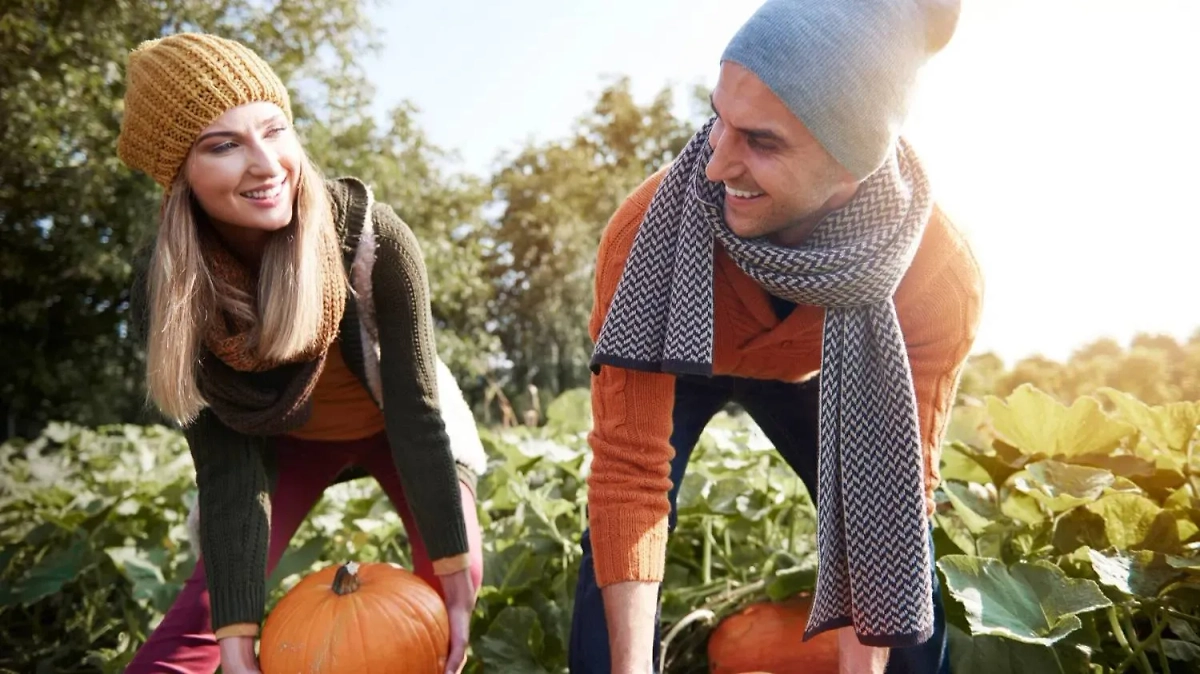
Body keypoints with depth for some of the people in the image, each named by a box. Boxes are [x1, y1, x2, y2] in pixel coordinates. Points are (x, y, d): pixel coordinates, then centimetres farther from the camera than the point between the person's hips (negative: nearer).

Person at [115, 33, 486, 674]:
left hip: (395, 424, 0)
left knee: (457, 572, -15)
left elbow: (415, 408, -28)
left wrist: (453, 582, -25)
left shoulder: (372, 236, -34)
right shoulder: (166, 288, -27)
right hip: (284, 438, 1)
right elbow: (225, 464, -24)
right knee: (211, 596, -11)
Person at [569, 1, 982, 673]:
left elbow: (895, 489, -24)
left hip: (805, 374, 2)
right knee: (616, 541, -19)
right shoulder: (650, 228, -41)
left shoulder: (942, 279, -35)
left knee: (904, 562, -5)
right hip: (677, 361, -1)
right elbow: (629, 469, -36)